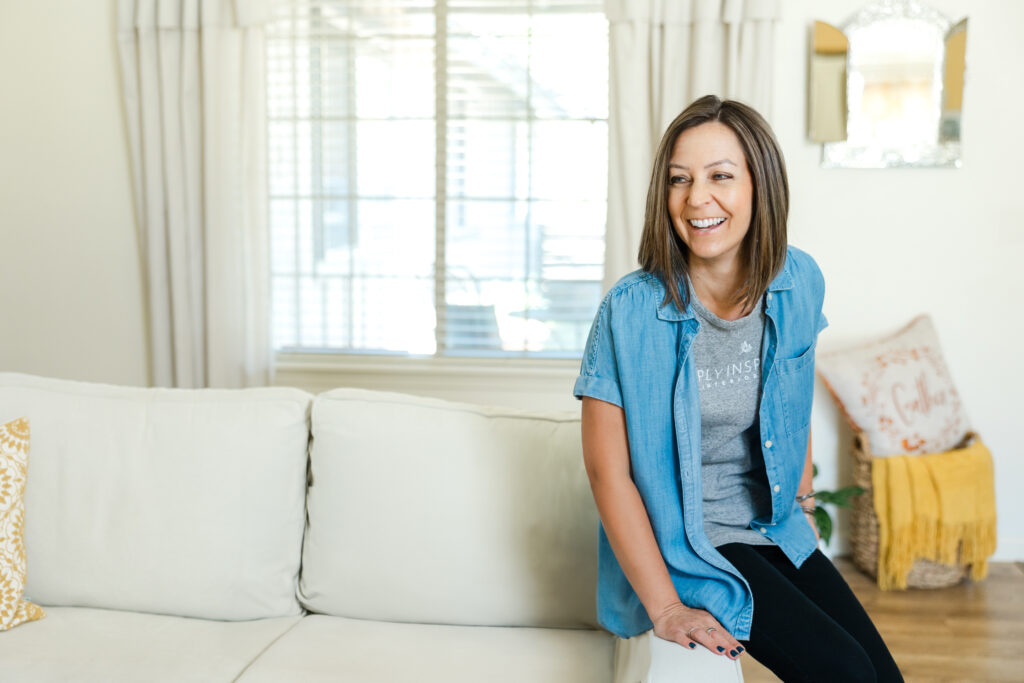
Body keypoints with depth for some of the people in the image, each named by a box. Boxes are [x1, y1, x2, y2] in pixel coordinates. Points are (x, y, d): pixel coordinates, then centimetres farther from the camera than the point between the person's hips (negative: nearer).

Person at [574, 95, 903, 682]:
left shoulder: (801, 283, -5)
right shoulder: (631, 313, -20)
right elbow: (608, 469, -17)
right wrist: (665, 608, -18)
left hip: (777, 533, 5)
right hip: (684, 544, -5)